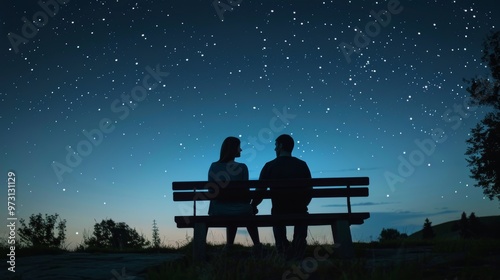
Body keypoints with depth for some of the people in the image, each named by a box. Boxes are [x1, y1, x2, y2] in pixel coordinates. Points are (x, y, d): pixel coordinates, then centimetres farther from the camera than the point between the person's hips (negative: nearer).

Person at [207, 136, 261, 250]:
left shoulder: (213, 166, -4)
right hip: (239, 211, -2)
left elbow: (211, 190, 3)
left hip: (218, 211, 3)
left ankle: (229, 245, 42)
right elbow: (245, 190, -7)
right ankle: (257, 245, 42)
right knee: (248, 211, 34)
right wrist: (250, 205, 14)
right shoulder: (241, 168, -13)